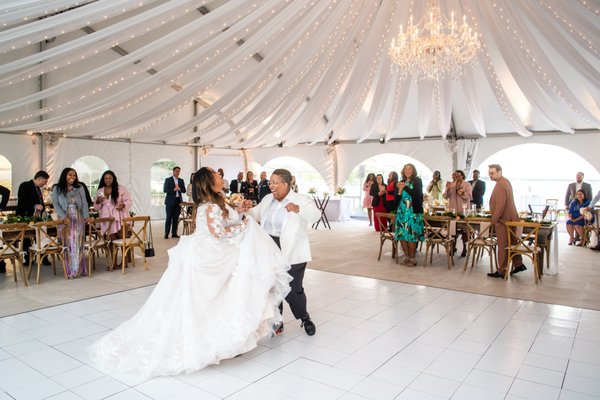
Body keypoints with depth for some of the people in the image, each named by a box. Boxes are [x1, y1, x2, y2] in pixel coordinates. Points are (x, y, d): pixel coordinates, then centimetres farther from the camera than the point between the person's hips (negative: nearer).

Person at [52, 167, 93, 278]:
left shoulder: (79, 188, 11)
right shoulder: (57, 189, 5)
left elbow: (84, 203, 6)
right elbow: (55, 204, -3)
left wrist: (86, 216, -9)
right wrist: (64, 216, -16)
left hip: (79, 220, 2)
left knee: (79, 245, -1)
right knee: (67, 245, -5)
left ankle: (79, 270, 4)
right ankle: (69, 271, -2)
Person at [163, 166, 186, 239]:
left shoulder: (181, 180, 14)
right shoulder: (168, 180, 2)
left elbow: (184, 190, 8)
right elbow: (165, 190, -6)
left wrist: (179, 189, -12)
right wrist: (173, 189, -17)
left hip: (178, 201, 4)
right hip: (170, 201, -4)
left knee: (176, 218, 4)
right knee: (169, 218, -4)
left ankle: (174, 233, 9)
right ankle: (166, 234, -1)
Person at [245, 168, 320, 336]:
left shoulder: (301, 200, -7)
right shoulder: (267, 199, 10)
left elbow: (315, 215, -23)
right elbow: (256, 215, 22)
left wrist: (298, 209, -40)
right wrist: (248, 208, 0)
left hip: (291, 253, -5)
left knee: (293, 289, 0)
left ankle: (305, 318, 28)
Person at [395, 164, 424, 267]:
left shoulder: (417, 181, 1)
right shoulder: (402, 182, 14)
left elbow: (416, 194, -14)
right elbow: (398, 198, 14)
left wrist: (405, 187, -9)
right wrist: (400, 190, -4)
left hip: (413, 211, -5)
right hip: (402, 211, 5)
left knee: (411, 235, -8)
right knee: (401, 234, 0)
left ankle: (412, 258, 3)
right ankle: (406, 256, 13)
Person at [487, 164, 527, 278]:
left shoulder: (500, 185, -20)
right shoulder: (505, 181, 13)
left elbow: (500, 205, -26)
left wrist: (494, 219, -18)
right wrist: (495, 217, 18)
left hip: (503, 220, -10)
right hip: (510, 218, 10)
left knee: (503, 246, -3)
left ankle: (502, 271, 4)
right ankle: (518, 265, 28)